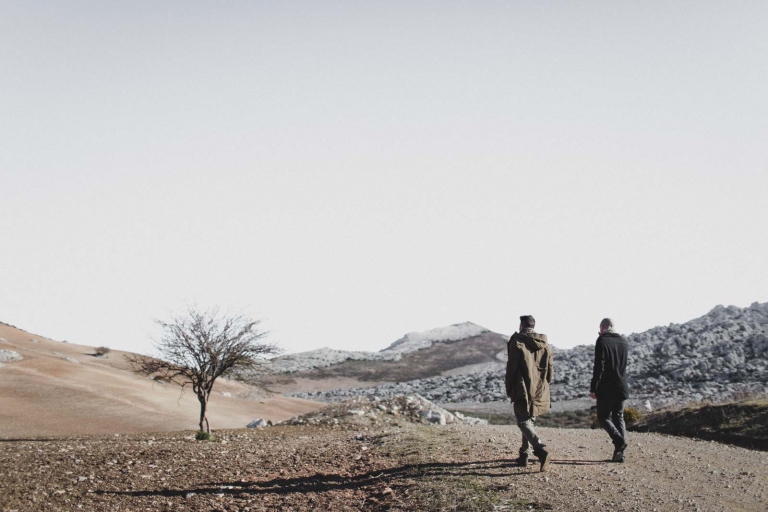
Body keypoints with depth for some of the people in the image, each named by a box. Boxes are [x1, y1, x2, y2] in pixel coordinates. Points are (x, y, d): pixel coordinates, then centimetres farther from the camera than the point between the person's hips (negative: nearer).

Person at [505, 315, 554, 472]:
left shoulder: (517, 342, -9)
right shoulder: (545, 345, 8)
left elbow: (511, 368, -9)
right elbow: (550, 370, 11)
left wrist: (509, 390, 1)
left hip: (522, 392, -6)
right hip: (539, 393, 6)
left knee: (524, 423, -2)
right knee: (530, 422, 18)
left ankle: (541, 450, -22)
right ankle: (524, 456, 23)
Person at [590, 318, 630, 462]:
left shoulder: (602, 341, -9)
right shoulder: (624, 342, 10)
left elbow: (599, 367, -15)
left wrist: (593, 388, -11)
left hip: (606, 388, -6)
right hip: (621, 388, 6)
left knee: (603, 417, 5)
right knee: (618, 418, 13)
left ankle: (619, 440, -17)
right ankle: (619, 453, 7)